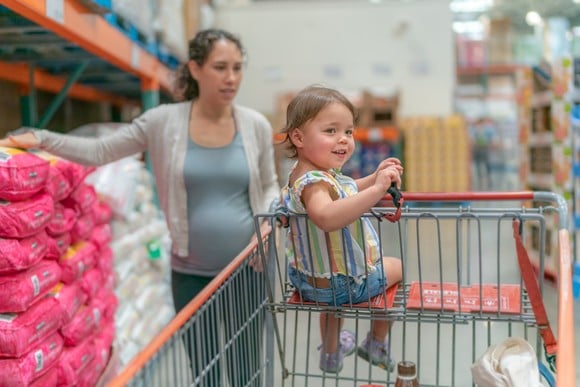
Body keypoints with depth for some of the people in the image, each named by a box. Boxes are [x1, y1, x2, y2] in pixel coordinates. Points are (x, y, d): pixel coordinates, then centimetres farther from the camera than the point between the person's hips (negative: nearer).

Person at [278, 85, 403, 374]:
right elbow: (326, 217, -55)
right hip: (340, 284, -9)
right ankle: (377, 346, 36)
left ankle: (331, 352, 58)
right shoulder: (312, 181, -32)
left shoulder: (310, 172, 2)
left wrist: (375, 177, 7)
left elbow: (343, 193, 20)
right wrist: (376, 190, -57)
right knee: (396, 266, 17)